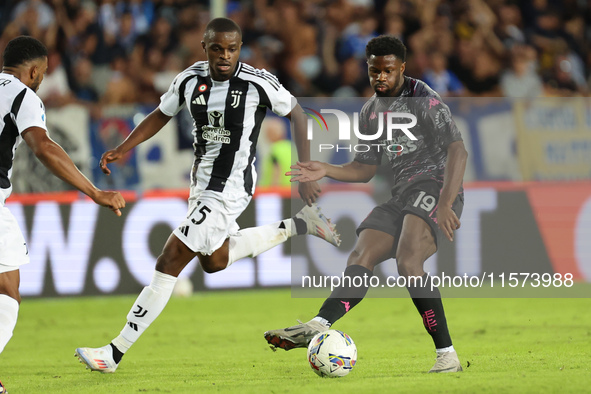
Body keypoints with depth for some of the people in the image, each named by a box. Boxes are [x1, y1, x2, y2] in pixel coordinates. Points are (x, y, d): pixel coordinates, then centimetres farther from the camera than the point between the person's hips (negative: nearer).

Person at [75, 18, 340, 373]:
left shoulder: (258, 83, -20)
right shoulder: (190, 80, -5)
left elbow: (297, 114, -6)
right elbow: (161, 116, 12)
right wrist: (122, 150, -1)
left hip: (229, 189, -9)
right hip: (202, 183, 9)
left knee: (170, 261, -13)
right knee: (214, 262, 28)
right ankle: (298, 226, 42)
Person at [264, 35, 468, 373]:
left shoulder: (422, 98, -6)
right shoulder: (371, 112, 18)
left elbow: (457, 151, -15)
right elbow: (365, 169, 26)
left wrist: (445, 204, -25)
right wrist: (326, 171, 7)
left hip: (435, 184, -8)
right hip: (401, 194, 8)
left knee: (408, 262, -29)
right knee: (361, 258, -13)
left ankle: (447, 355, -30)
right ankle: (319, 325, -33)